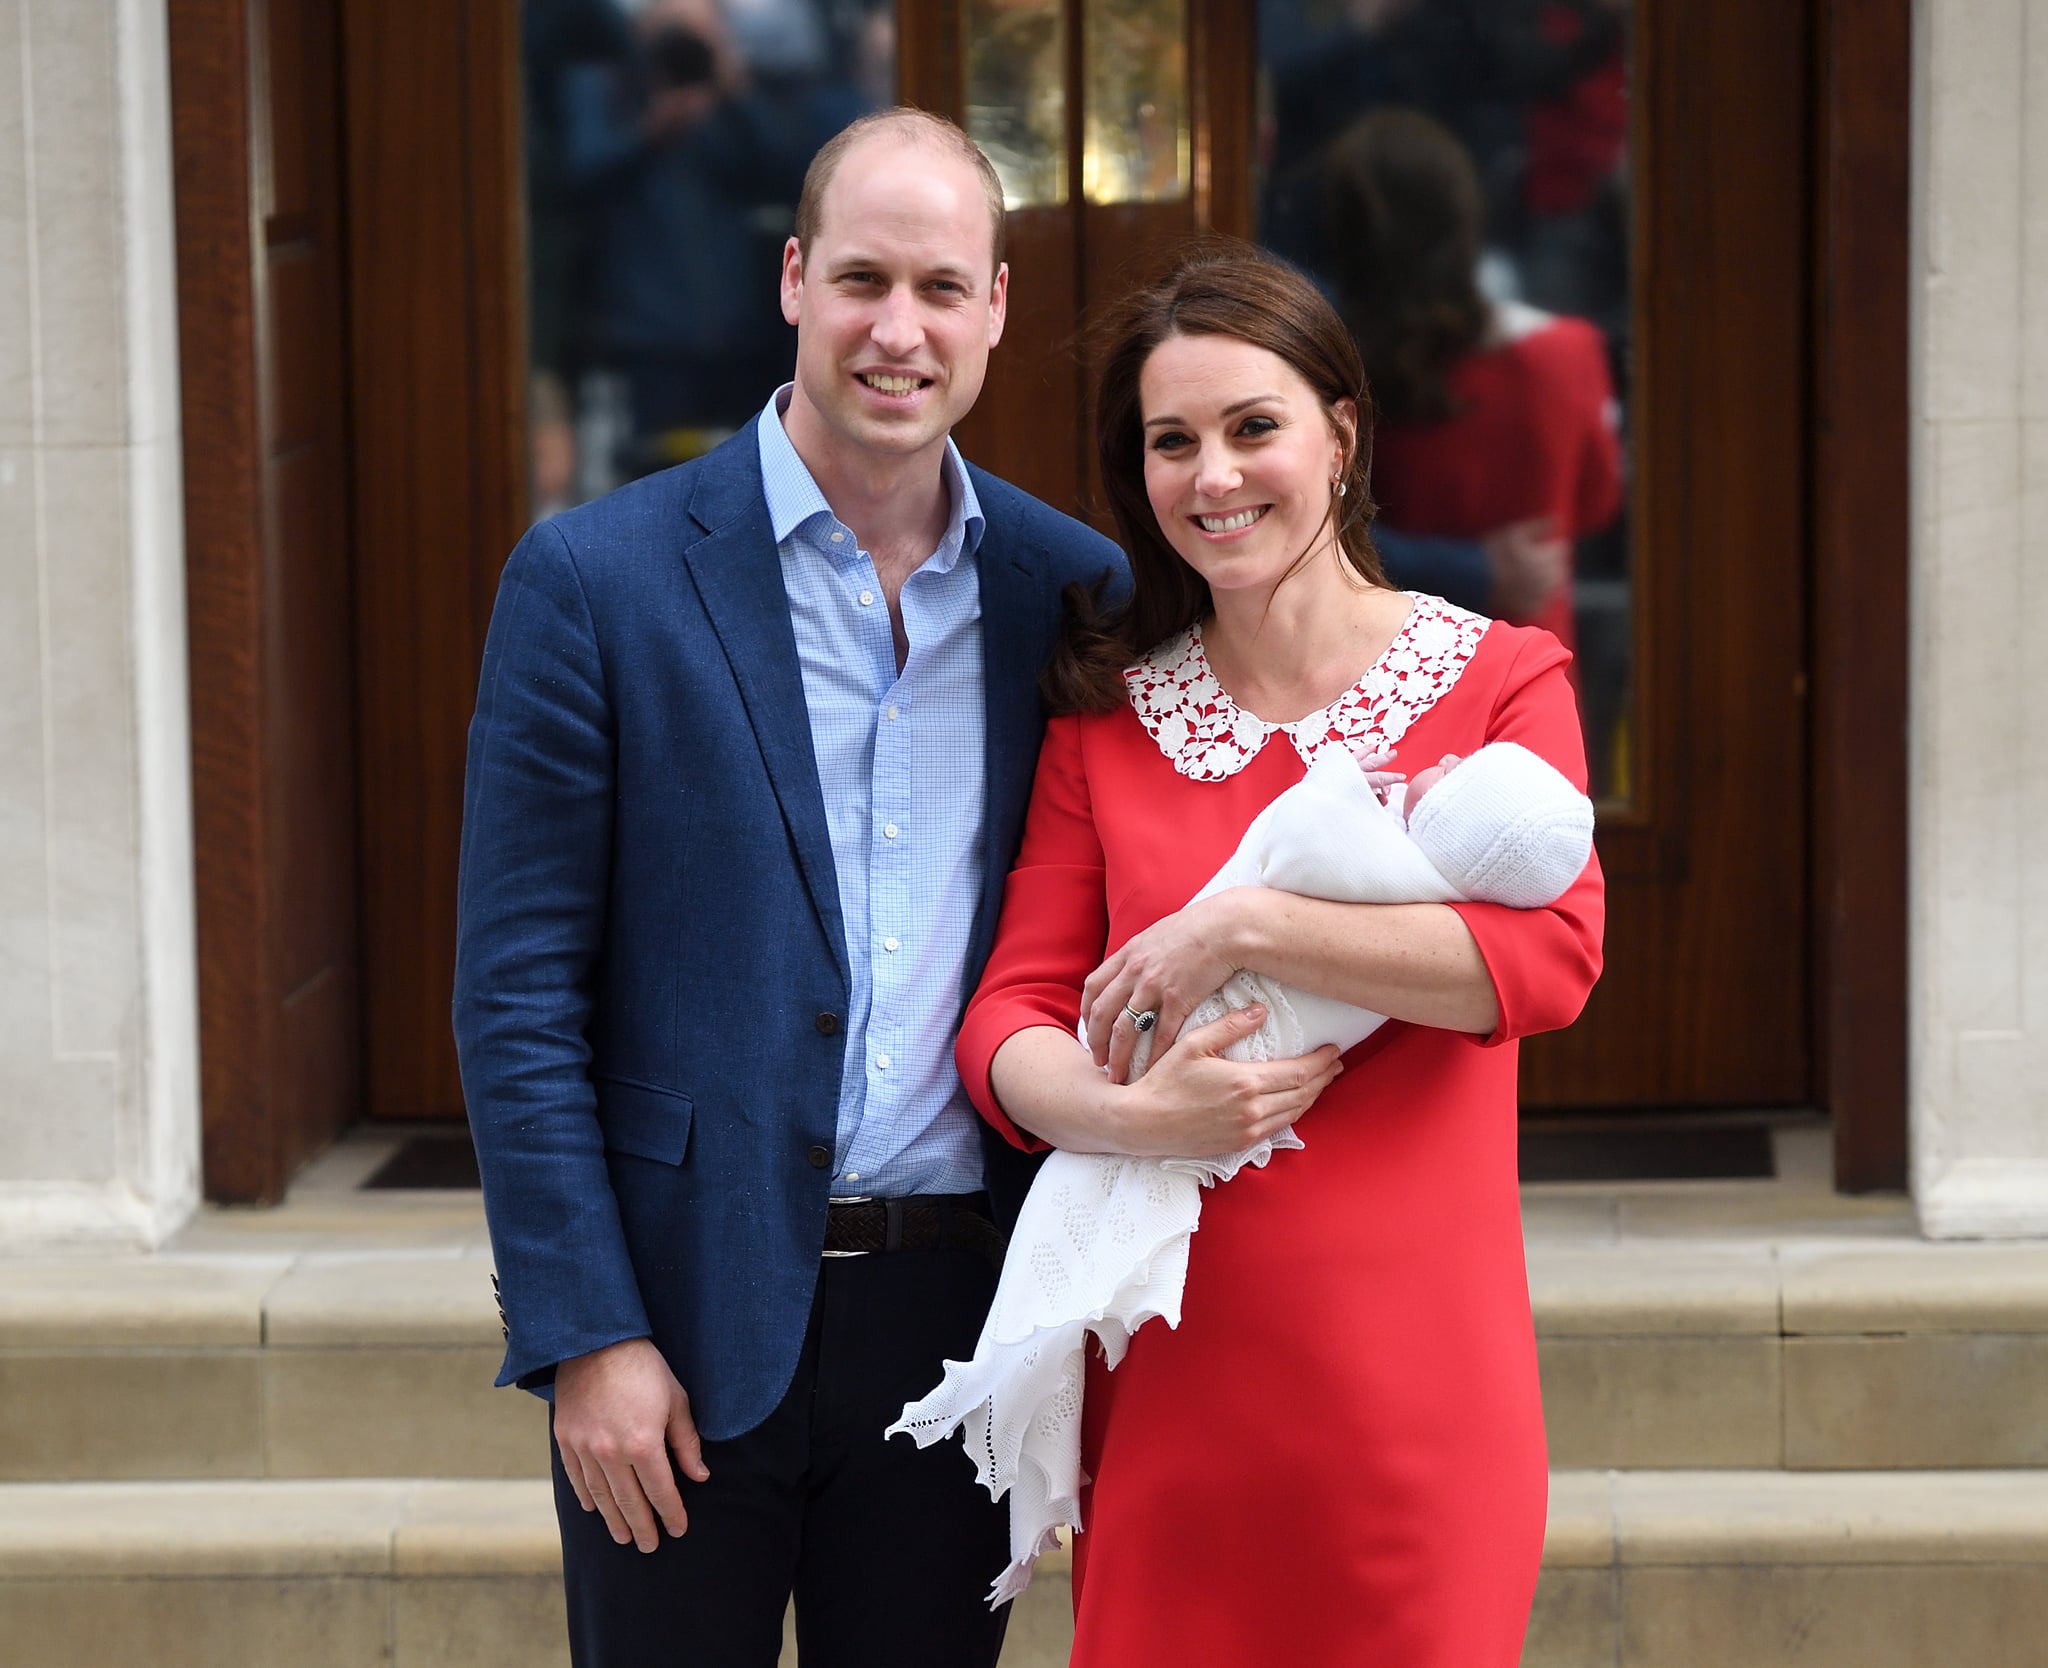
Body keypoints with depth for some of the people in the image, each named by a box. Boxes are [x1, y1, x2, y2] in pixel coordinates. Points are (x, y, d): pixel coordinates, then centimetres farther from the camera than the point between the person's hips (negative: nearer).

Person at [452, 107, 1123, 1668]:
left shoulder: (1071, 588, 5)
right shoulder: (595, 579, -5)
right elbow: (517, 991, -5)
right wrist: (586, 1335, -10)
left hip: (955, 1306, 3)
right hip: (685, 1312, -2)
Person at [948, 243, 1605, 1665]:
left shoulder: (1496, 681, 1)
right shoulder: (1107, 718, 9)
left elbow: (1552, 956, -14)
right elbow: (1008, 1023, 2)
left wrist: (1242, 927, -16)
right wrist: (1138, 1116, -19)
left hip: (1407, 1372, -2)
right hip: (1174, 1372, 2)